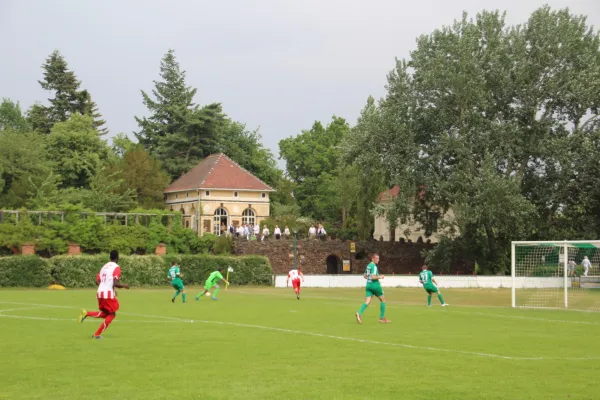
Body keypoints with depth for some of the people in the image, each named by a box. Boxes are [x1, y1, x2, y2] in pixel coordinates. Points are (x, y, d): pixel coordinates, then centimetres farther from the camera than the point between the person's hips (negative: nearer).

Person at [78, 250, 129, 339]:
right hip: (109, 294, -7)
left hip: (100, 293, 8)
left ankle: (86, 313, -1)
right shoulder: (116, 267, -8)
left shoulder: (104, 266, 15)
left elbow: (97, 281, 14)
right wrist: (124, 286, 0)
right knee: (111, 314, 9)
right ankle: (97, 334, 5)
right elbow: (115, 283, -18)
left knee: (105, 313, 22)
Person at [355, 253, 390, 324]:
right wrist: (379, 277, -7)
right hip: (375, 285, -7)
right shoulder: (374, 266, -14)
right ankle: (382, 318, 12)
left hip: (368, 285, 7)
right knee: (383, 300, 11)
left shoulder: (368, 265, 14)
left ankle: (359, 313, -28)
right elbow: (373, 277, -24)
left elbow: (365, 276, 21)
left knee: (367, 302, -3)